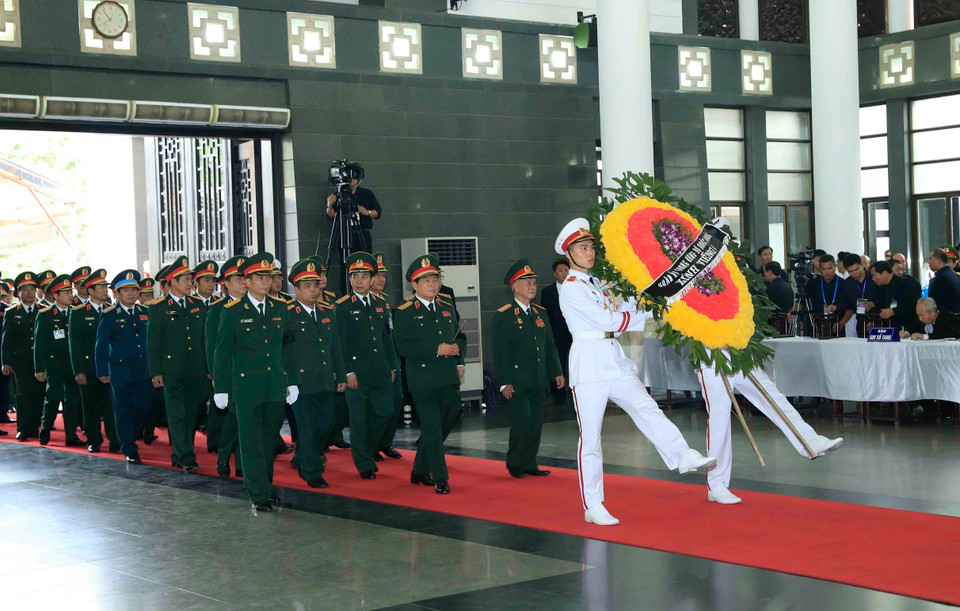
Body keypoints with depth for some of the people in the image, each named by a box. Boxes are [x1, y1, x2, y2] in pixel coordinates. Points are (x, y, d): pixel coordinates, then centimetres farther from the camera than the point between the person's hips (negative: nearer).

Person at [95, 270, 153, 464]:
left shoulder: (145, 313, 10)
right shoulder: (109, 315, -2)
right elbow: (101, 345, -1)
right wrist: (102, 372, -6)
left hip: (144, 372, 4)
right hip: (119, 371, -4)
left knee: (145, 408, 3)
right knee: (123, 411, 1)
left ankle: (128, 439, 26)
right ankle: (130, 450, 9)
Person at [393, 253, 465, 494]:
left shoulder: (448, 308, 14)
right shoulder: (404, 313, -5)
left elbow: (460, 336, 24)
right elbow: (403, 347, -13)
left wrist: (457, 348, 0)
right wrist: (436, 350, -18)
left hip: (449, 379, 6)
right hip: (423, 380, -6)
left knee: (443, 427, 12)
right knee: (432, 429, -5)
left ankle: (420, 472, 27)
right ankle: (440, 478, 1)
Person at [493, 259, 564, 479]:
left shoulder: (541, 313, 14)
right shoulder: (503, 316, -6)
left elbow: (549, 346, 18)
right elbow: (500, 352, -9)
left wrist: (557, 372, 9)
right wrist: (505, 382, -14)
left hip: (538, 382, 6)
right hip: (516, 382, -6)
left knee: (535, 424, 7)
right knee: (522, 421, -11)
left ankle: (530, 464, 16)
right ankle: (514, 463, 6)